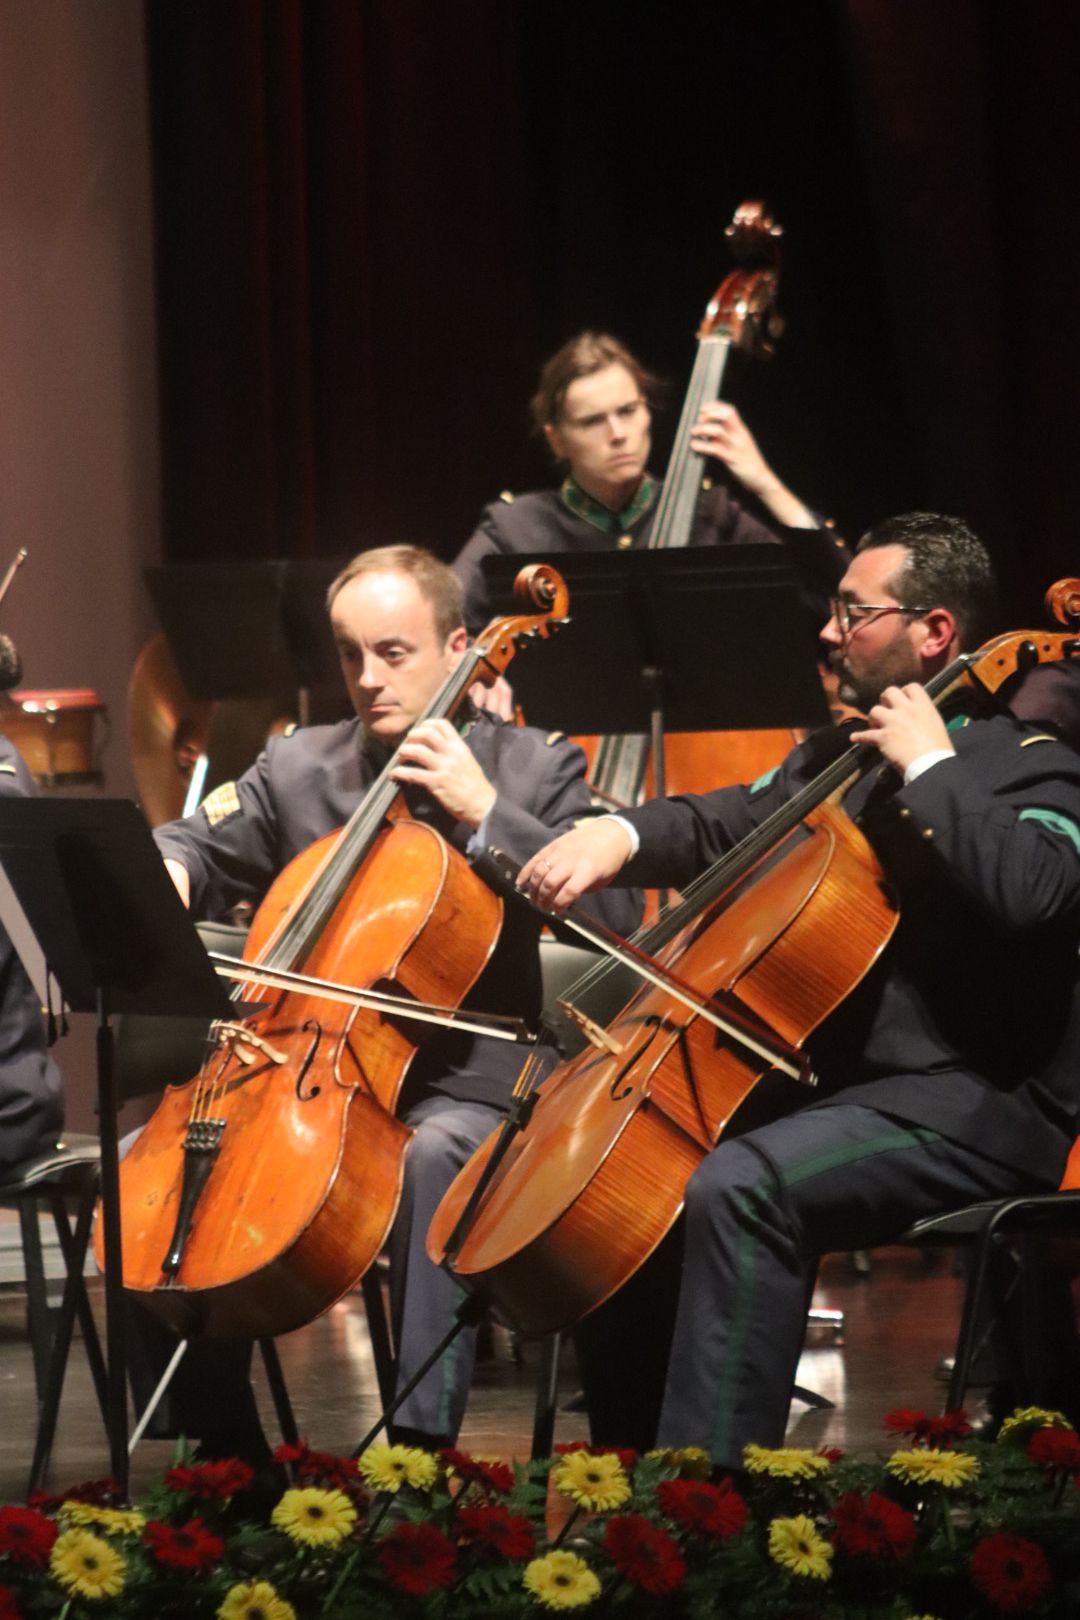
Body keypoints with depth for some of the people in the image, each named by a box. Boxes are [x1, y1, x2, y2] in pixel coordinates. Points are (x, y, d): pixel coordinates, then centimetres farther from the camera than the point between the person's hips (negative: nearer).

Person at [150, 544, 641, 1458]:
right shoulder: (297, 768, 15)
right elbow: (195, 849, 18)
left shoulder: (533, 768, 3)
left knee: (435, 1154, -38)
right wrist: (161, 875, -8)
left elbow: (618, 909, -8)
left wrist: (484, 814, -15)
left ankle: (423, 1433, -35)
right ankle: (222, 1438, -7)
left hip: (459, 1084, -4)